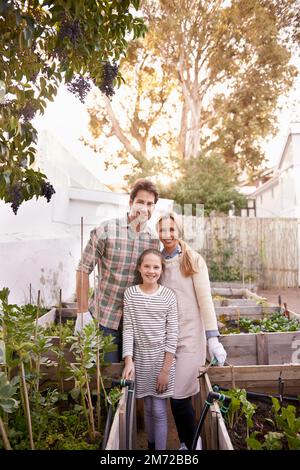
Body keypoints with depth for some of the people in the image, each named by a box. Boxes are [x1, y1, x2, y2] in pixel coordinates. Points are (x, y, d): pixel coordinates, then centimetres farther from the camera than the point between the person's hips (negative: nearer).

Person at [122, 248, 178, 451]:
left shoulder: (168, 295, -8)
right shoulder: (130, 293, -4)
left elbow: (172, 335, -7)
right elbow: (128, 329, -3)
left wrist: (165, 369, -9)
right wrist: (128, 360, -12)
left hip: (162, 358, -2)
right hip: (140, 358, 2)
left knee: (159, 411, 5)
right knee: (148, 408, 17)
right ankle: (151, 444, 38)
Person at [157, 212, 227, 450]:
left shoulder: (193, 260, -6)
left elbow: (205, 299, -9)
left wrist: (213, 338, -14)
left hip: (189, 335, -4)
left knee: (180, 395, -4)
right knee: (174, 395, 10)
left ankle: (192, 444, 21)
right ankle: (185, 442, 31)